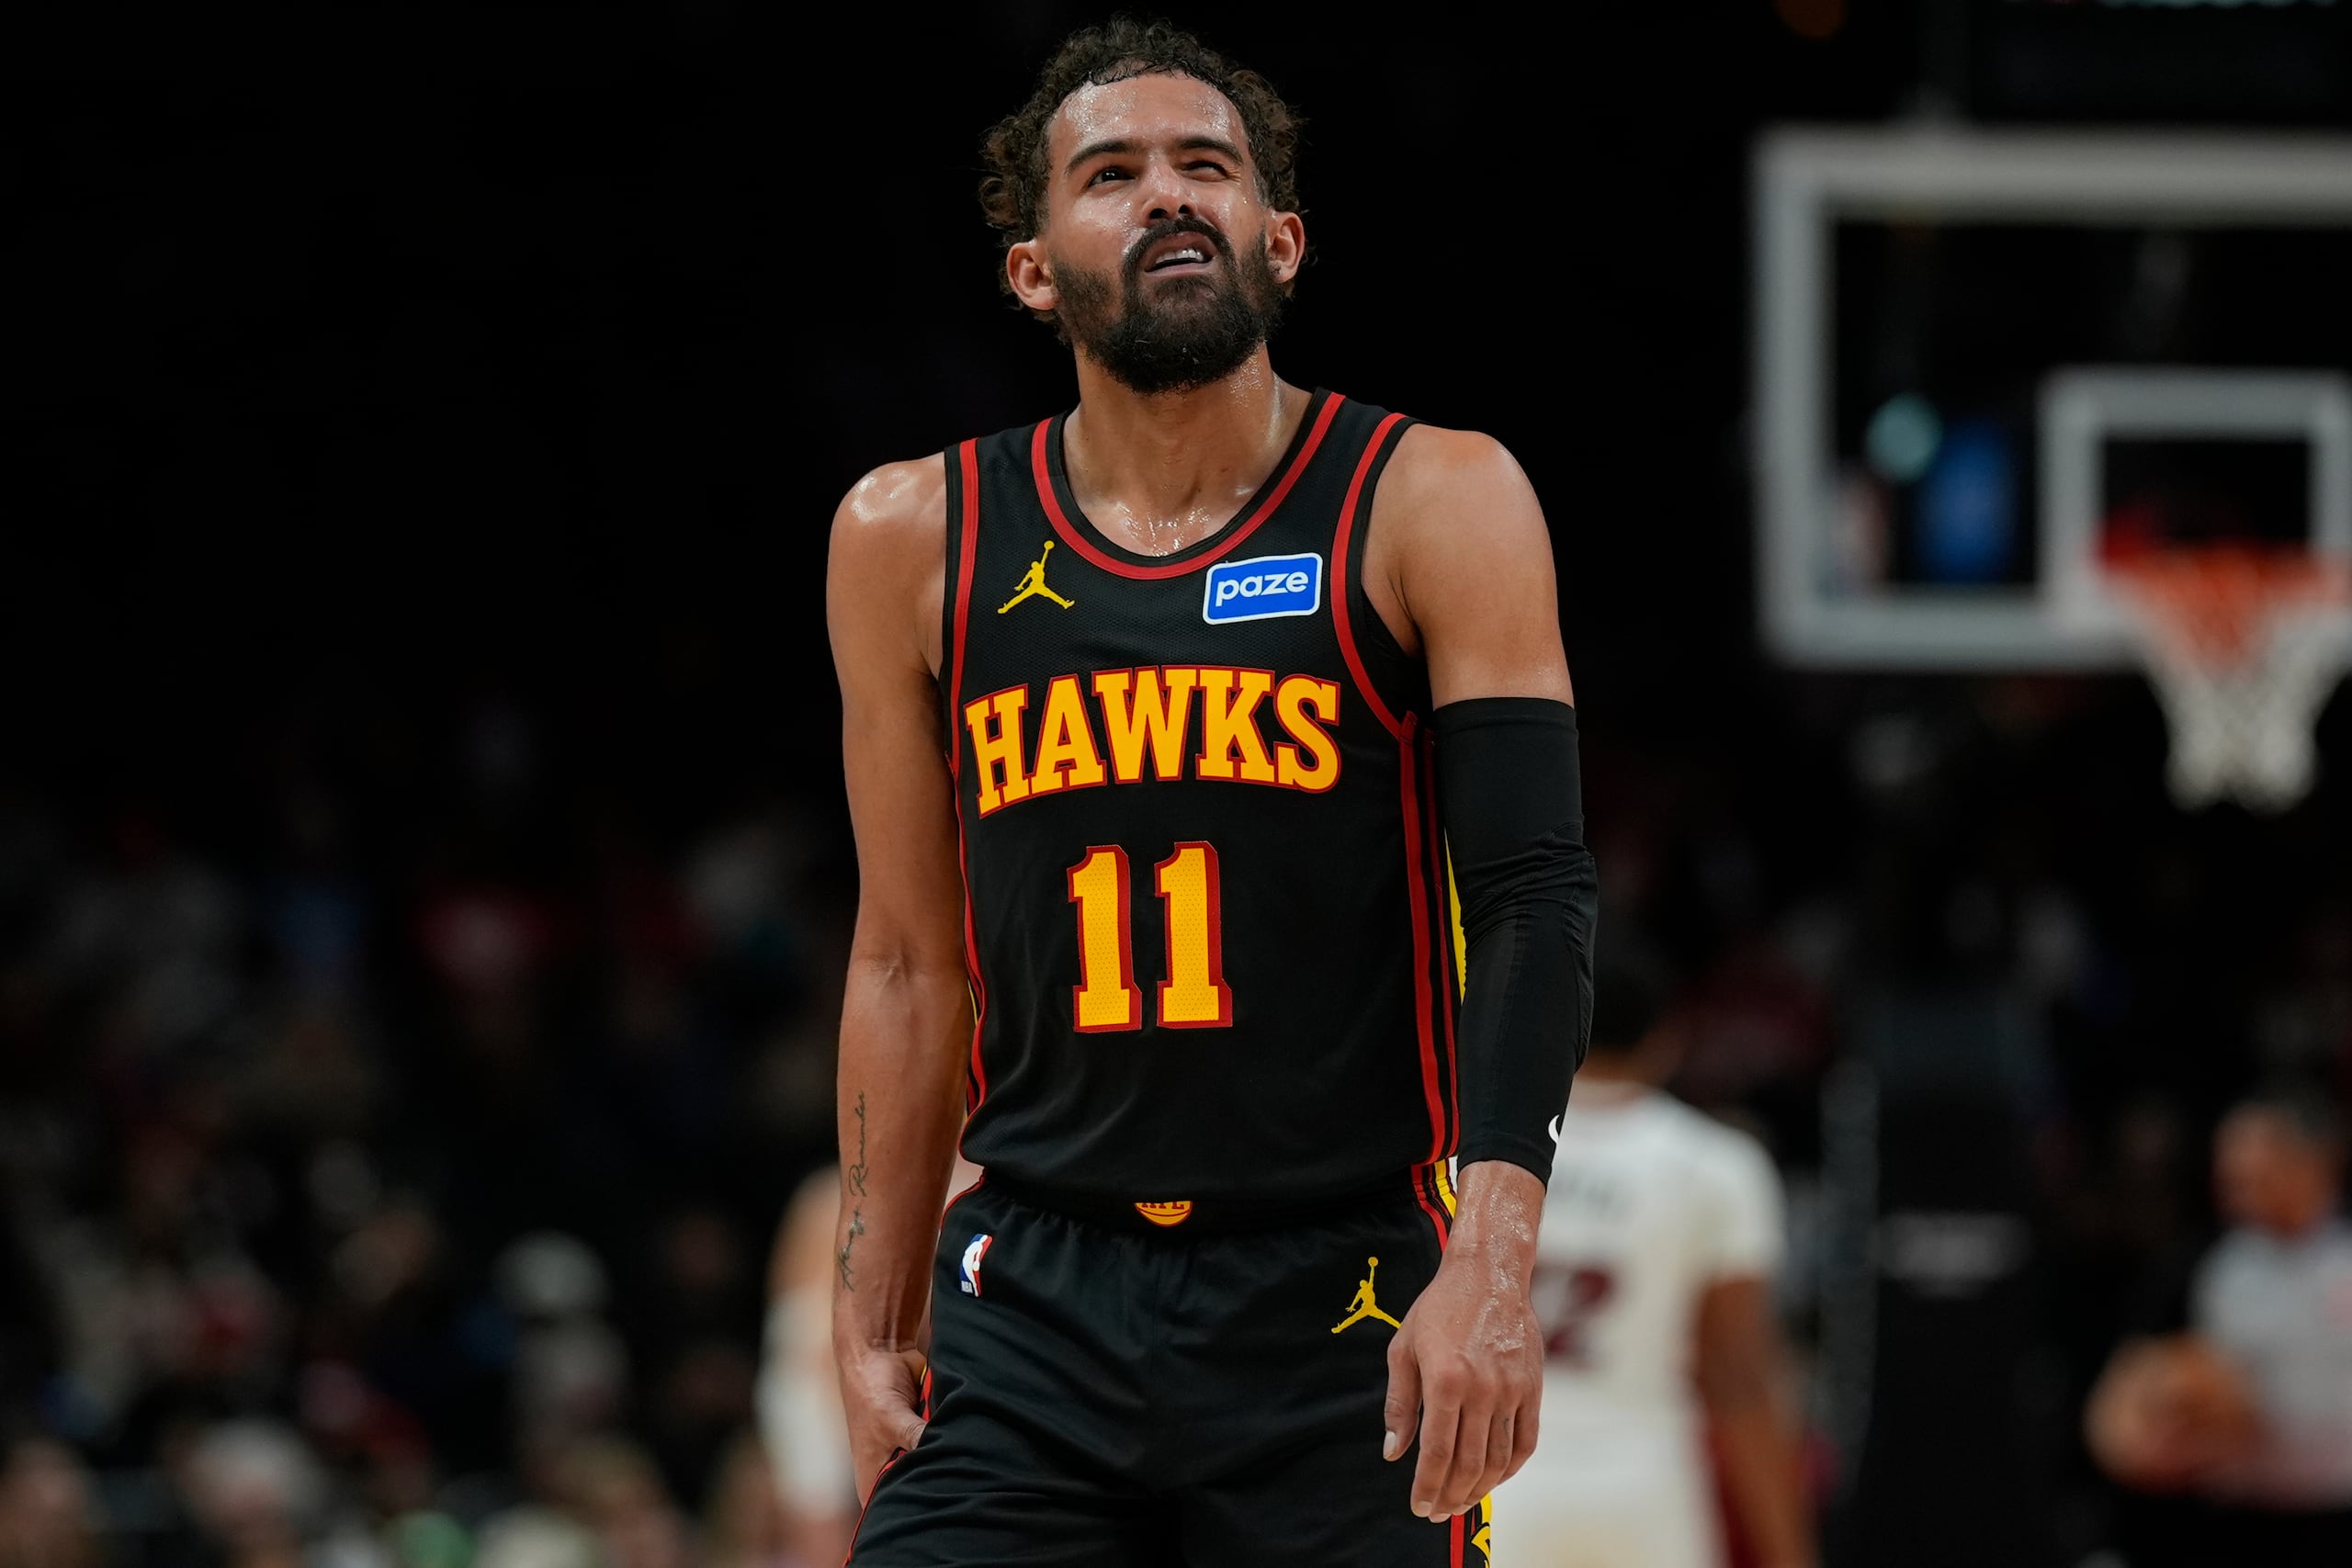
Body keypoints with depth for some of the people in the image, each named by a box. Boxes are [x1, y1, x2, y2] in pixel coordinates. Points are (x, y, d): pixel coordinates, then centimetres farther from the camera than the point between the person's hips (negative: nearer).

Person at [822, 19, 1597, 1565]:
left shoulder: (1432, 506, -1)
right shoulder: (917, 541, 7)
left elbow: (1535, 903, -9)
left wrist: (1493, 1262, -22)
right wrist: (871, 1321, 10)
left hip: (1341, 1316, -2)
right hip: (1036, 1309, 2)